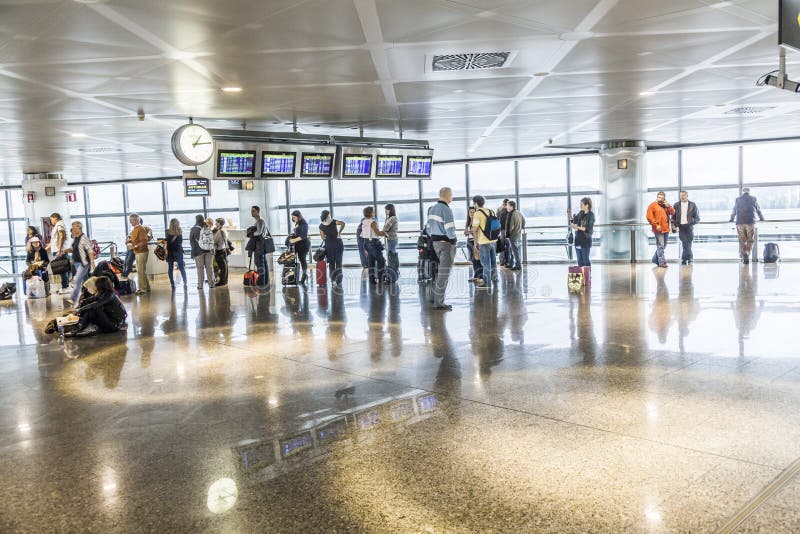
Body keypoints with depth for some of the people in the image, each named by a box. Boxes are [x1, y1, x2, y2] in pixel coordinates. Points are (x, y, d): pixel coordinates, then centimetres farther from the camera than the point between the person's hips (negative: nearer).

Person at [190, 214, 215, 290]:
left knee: (200, 268, 2)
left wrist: (193, 252, 2)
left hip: (199, 251, -3)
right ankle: (211, 283, 11)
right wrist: (212, 249, 11)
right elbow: (212, 239, 6)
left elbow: (191, 242, -3)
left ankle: (200, 285, 2)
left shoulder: (193, 229, -5)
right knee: (209, 267, 8)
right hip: (209, 250, 3)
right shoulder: (208, 228, 3)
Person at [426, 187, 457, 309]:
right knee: (444, 273, -3)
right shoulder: (446, 210, -17)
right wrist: (454, 240, -7)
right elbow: (450, 229, -23)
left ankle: (436, 297, 23)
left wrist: (434, 238, 17)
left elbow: (428, 228, 13)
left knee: (441, 271, 20)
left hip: (435, 243, 8)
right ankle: (438, 302, 0)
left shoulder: (432, 209, 10)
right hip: (447, 243, -8)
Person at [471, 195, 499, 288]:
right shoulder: (491, 211, 9)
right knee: (493, 260, 20)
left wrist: (475, 242, -6)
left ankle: (485, 282, 4)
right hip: (493, 240, 6)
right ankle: (494, 278, 32)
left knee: (485, 263, 0)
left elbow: (475, 229, -14)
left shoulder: (478, 213, -12)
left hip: (484, 242, -6)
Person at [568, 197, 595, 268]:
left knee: (586, 260, 1)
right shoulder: (580, 213, 6)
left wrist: (577, 227, -25)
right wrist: (570, 216, 0)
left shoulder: (591, 215, -11)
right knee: (579, 260, 11)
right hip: (578, 240, 6)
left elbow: (588, 229, -17)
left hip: (586, 241, -6)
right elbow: (574, 221, 18)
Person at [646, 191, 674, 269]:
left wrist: (668, 206, -7)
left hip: (666, 229, 7)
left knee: (663, 246, 13)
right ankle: (662, 262, -5)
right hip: (658, 229, -7)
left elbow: (673, 213, 9)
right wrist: (656, 225, -16)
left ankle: (655, 259, 25)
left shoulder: (666, 205, 17)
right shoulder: (652, 205, -3)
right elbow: (649, 217, -10)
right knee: (660, 246, -8)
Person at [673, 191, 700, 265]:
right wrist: (674, 224, -2)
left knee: (688, 243, -2)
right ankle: (690, 257, 3)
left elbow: (697, 217, 6)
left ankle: (684, 259, 9)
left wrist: (692, 221, -11)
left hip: (689, 226, 0)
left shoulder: (692, 205, 6)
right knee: (685, 243, -10)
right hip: (681, 227, 0)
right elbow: (673, 217, 14)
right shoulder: (676, 205, 10)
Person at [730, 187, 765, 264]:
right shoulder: (753, 199, 10)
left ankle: (744, 256, -5)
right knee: (750, 240, 6)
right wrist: (762, 219, 38)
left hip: (740, 223, 1)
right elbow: (758, 210, 22)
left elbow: (734, 211, 25)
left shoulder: (738, 200, 13)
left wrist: (732, 219, 42)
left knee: (742, 241, 4)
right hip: (750, 222, -1)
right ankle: (747, 255, -7)